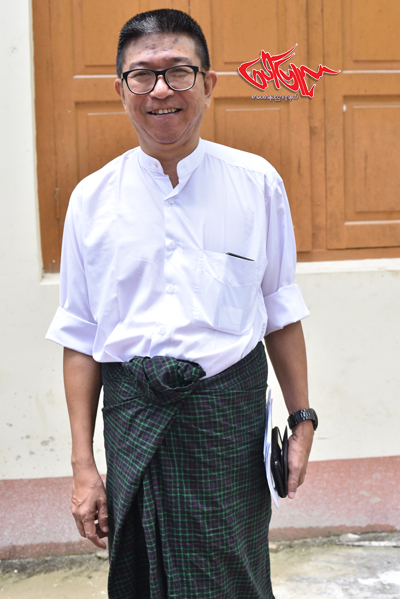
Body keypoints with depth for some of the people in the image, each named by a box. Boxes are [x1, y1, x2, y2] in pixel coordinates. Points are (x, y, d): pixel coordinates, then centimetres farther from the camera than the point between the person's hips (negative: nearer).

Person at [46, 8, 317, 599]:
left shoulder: (257, 182, 0)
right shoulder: (93, 199, 1)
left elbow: (280, 311, 7)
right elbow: (80, 337, 3)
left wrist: (302, 418, 8)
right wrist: (83, 466, 2)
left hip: (231, 415, -1)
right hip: (134, 412, 1)